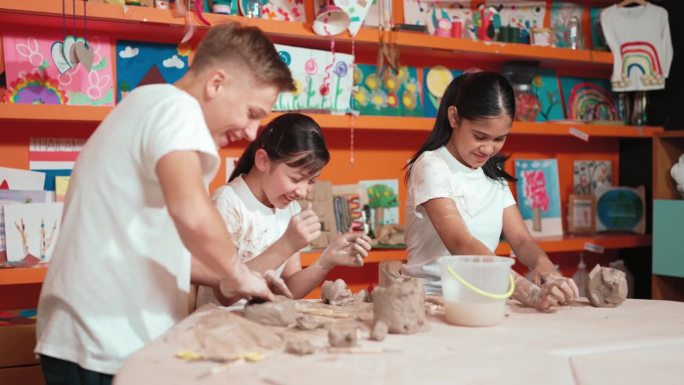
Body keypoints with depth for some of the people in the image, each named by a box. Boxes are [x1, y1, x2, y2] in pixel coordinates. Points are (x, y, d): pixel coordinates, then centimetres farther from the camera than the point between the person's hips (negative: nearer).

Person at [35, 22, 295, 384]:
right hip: (108, 350, -10)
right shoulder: (174, 106, -12)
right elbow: (192, 215, -31)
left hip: (94, 339, 10)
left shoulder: (147, 109, 19)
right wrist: (238, 273, -12)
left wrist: (227, 278, 15)